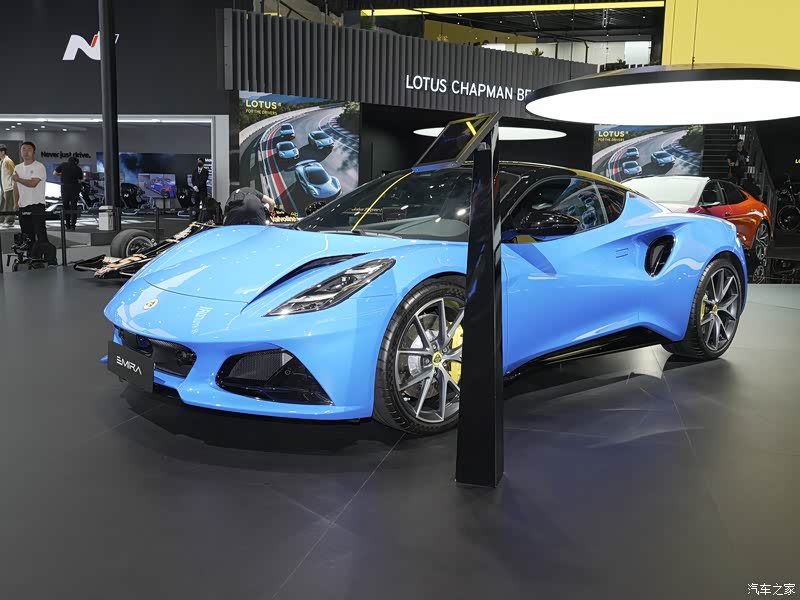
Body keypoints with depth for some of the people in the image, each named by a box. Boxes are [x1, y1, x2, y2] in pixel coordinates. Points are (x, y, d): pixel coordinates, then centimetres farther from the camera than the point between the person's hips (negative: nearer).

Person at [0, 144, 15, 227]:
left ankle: (10, 221, 1)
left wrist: (13, 185, -17)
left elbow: (13, 174, -16)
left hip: (9, 187, -10)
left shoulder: (8, 161, -14)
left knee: (9, 206, -4)